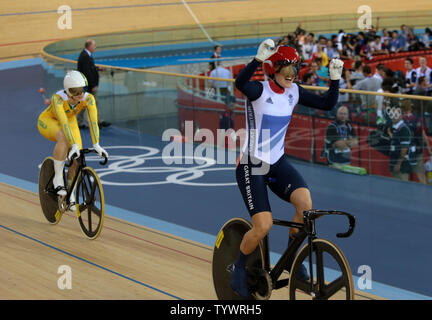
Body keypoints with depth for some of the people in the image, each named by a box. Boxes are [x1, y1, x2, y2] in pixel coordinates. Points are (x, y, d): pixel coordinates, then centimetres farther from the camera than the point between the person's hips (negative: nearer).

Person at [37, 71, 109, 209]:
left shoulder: (88, 98, -28)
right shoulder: (58, 98, -38)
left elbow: (93, 121, -34)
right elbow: (64, 124, -46)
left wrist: (96, 145, -44)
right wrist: (74, 145, -54)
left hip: (70, 121, 4)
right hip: (47, 122, -4)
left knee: (77, 159, -13)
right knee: (63, 138, -38)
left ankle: (71, 197, 6)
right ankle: (57, 178, -23)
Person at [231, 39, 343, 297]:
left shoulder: (294, 92, 1)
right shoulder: (259, 90, -18)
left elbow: (327, 104, 1)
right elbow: (240, 83, -41)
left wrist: (335, 79, -15)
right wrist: (259, 58, -55)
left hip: (277, 163, 5)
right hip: (252, 167, -5)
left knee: (306, 203, -21)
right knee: (264, 226, -17)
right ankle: (239, 267, 12)